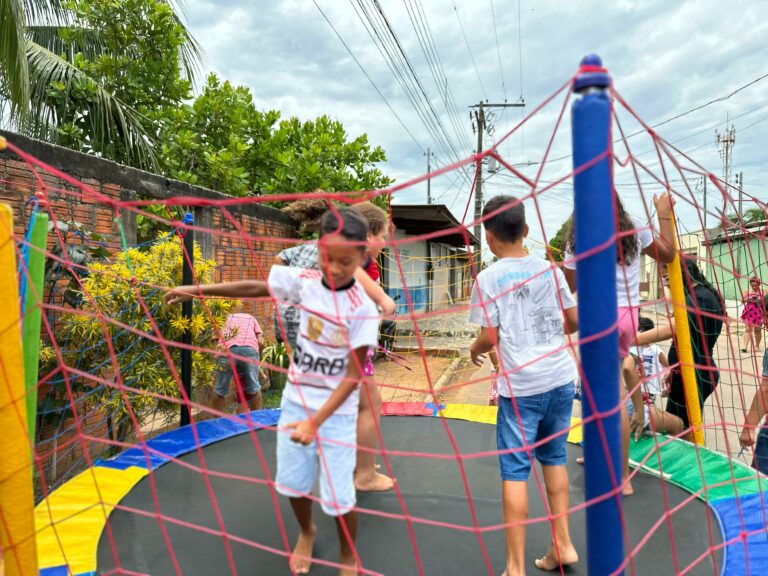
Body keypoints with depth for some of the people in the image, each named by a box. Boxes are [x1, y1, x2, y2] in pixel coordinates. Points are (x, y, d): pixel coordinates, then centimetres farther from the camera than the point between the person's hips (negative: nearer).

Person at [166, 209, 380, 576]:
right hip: (295, 401, 4)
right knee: (292, 481, 18)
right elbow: (253, 288, 5)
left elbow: (352, 377, -19)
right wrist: (197, 290, 6)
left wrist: (315, 422, -25)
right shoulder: (305, 282, -8)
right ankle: (306, 532, 49)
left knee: (337, 497, 2)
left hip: (336, 412, -4)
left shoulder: (363, 310, -21)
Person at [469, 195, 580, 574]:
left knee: (515, 471, 3)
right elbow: (575, 322, 13)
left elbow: (489, 338, -9)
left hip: (521, 387, -5)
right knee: (553, 459, 20)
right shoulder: (549, 269, 6)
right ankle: (562, 545, 28)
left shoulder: (488, 278, -7)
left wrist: (474, 351, 12)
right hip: (561, 379, 5)